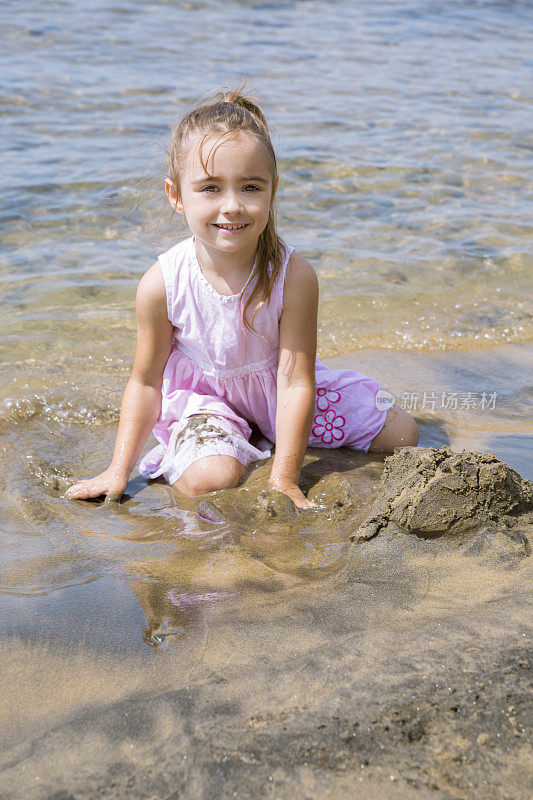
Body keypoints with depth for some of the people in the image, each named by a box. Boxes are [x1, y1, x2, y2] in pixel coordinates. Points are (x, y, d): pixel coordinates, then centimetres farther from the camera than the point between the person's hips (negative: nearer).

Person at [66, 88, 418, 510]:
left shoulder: (293, 276, -27)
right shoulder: (162, 284, -24)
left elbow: (295, 381, -25)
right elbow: (146, 382, -10)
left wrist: (284, 479, -28)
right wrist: (119, 470, -11)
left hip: (277, 390, 2)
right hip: (205, 394, -1)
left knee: (401, 435, -1)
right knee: (209, 479, -32)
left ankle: (270, 435, 13)